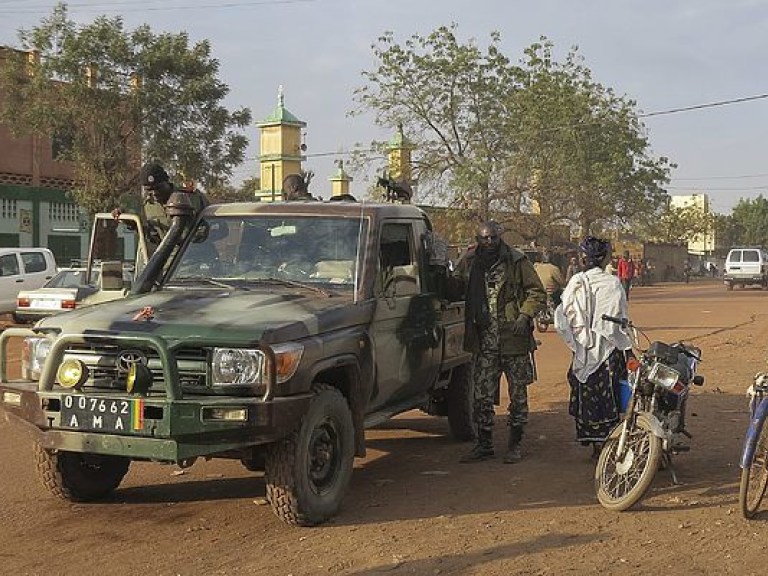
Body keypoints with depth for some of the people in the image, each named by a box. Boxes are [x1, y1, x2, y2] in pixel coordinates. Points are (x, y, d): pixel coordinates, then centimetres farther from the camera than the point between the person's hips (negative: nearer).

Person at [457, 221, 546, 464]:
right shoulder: (469, 263, 8)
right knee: (482, 395, 4)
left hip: (513, 338, -3)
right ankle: (483, 444, 15)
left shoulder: (517, 262, -3)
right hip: (484, 341, 3)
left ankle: (515, 444, 17)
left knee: (518, 393, 5)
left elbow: (537, 293, -1)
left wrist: (524, 315, -14)